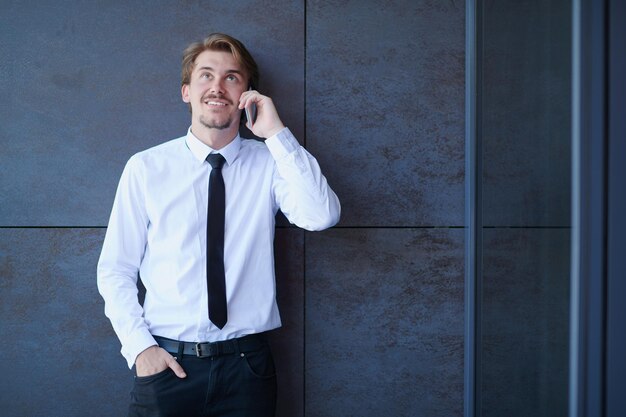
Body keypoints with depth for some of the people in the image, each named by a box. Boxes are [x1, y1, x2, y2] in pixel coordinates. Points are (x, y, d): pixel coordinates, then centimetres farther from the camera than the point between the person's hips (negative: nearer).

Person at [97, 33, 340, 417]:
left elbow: (322, 216, -19)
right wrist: (140, 346, -8)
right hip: (165, 364, 0)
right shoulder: (145, 168, -1)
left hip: (247, 365, 1)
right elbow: (116, 270, 2)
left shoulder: (269, 162, -1)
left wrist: (276, 133, -18)